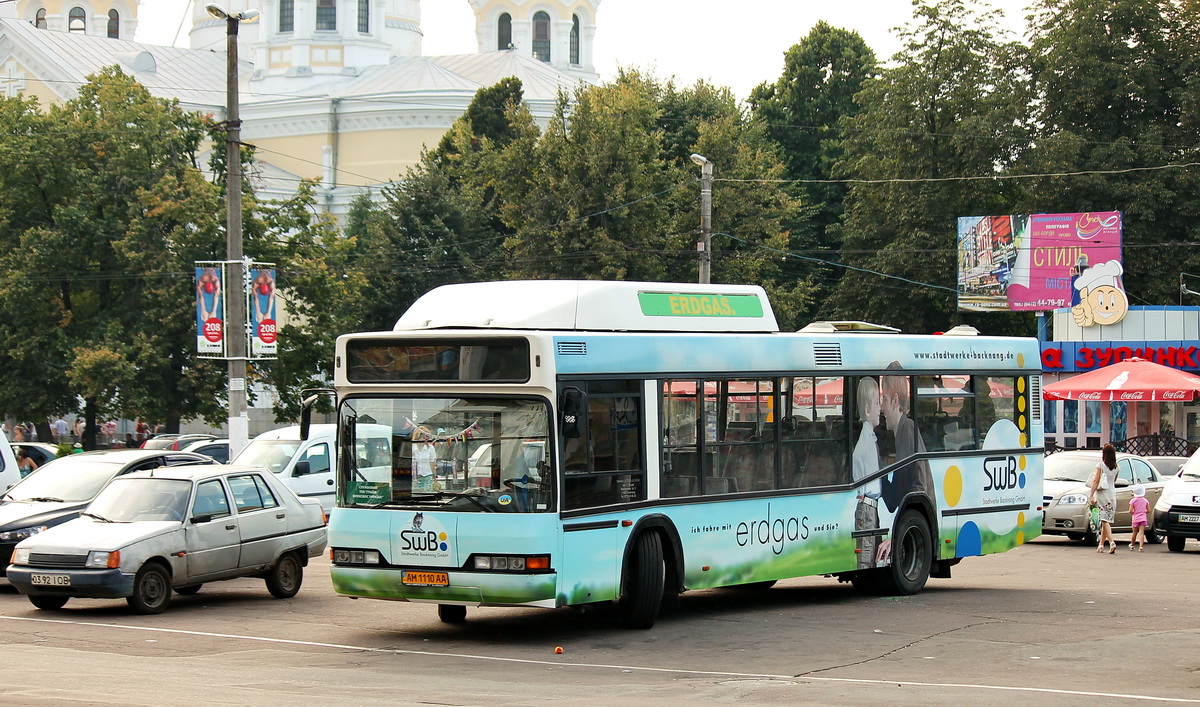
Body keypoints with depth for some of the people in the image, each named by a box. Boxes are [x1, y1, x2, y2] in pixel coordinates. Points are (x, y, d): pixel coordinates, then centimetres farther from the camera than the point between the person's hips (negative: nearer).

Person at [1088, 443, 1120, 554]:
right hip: (1112, 494, 5)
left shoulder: (1100, 465, -6)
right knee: (1107, 520, 10)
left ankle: (1112, 543, -25)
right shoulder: (1115, 467, 9)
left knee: (1104, 520, -9)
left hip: (1102, 494, -5)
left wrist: (1091, 495, -12)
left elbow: (1095, 481, -11)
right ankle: (1101, 545, 14)